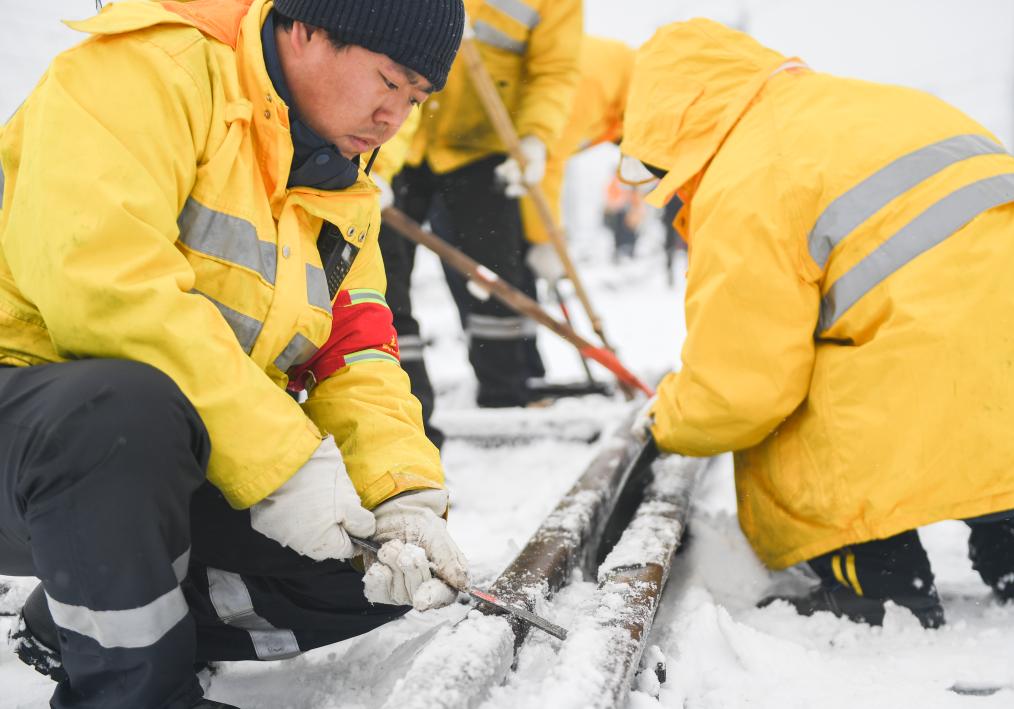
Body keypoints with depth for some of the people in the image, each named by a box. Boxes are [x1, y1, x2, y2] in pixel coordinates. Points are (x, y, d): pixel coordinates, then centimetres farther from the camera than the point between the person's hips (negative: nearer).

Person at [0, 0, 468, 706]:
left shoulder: (344, 198, 11)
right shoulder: (146, 67, -15)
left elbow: (359, 365, 5)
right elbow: (97, 273, -29)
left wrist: (405, 495, -14)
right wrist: (280, 456, -29)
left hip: (168, 464, 8)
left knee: (388, 569, -5)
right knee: (132, 407, -39)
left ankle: (78, 623, 8)